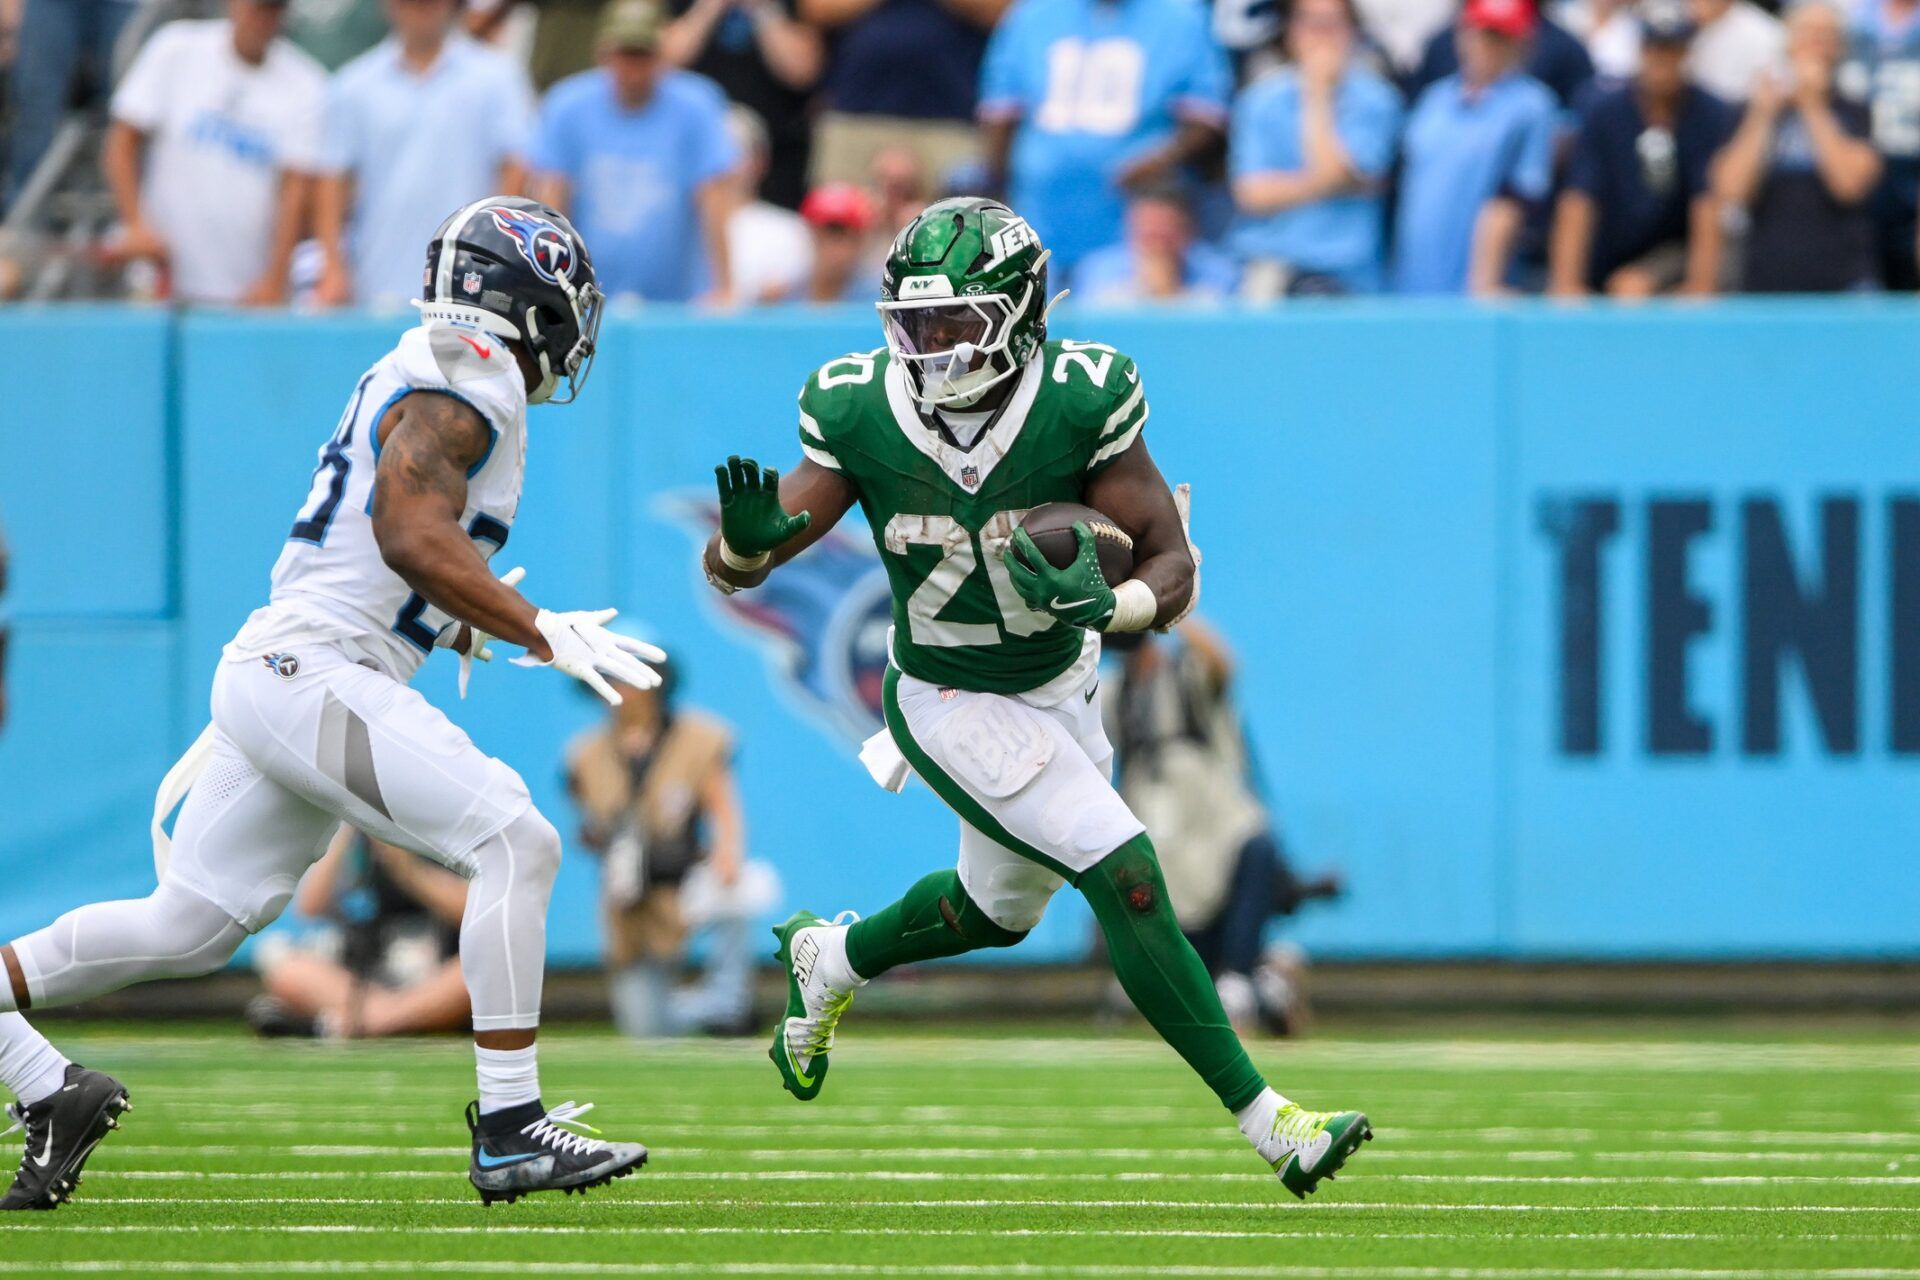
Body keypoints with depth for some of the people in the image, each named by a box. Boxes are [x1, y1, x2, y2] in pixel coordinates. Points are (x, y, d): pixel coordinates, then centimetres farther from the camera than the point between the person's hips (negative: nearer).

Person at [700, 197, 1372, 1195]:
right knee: (1124, 876, -17)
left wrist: (1104, 604, -38)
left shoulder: (1079, 403, -21)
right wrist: (747, 538, -38)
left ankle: (827, 962, 53)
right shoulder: (862, 413, -20)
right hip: (950, 703, -4)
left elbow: (1173, 568, -16)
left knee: (998, 913, 24)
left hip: (1061, 690, 4)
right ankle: (1263, 1121, -12)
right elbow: (731, 568, -13)